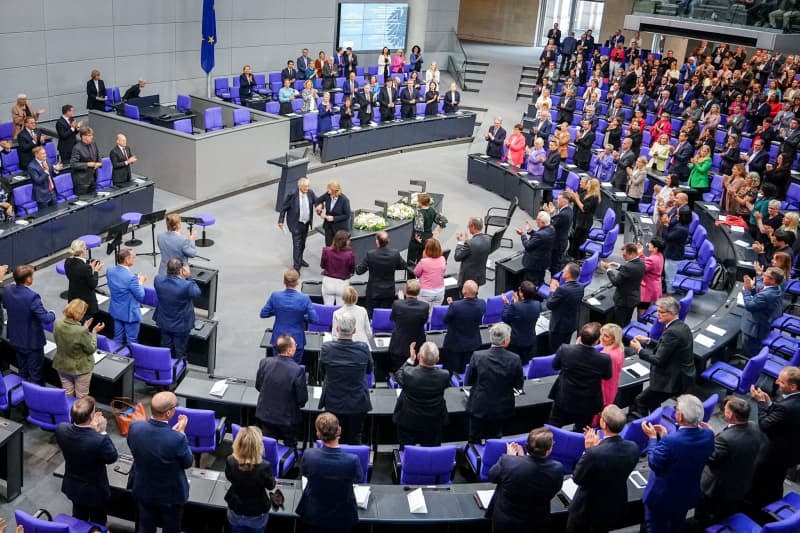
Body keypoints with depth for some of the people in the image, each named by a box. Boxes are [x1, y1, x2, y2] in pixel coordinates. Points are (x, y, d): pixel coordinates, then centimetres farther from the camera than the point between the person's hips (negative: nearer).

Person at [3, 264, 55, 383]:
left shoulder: (7, 290, -10)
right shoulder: (32, 297, -33)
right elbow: (46, 319, -29)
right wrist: (52, 314, -8)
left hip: (15, 338, 7)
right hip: (32, 341, -7)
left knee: (22, 371, 27)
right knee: (34, 374, 13)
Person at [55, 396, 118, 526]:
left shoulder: (61, 429, -23)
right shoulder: (99, 440, -39)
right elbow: (112, 458, -19)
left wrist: (92, 429, -8)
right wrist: (103, 432, -17)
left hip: (73, 486, 5)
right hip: (94, 491, -5)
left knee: (78, 519, 30)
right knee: (97, 523, 22)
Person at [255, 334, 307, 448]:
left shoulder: (264, 362, -14)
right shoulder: (298, 370, -27)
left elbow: (258, 386, 1)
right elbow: (303, 399, -18)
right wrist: (299, 403, 6)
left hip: (265, 415, 4)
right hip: (287, 419, -4)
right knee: (290, 447, 19)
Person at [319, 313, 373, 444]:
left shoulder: (326, 348, -18)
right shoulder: (364, 348, -18)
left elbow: (322, 371, 0)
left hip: (333, 403, 0)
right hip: (358, 404, 0)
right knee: (354, 439, 16)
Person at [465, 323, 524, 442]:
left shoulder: (477, 356, -18)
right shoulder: (514, 359, -18)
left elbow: (467, 382, -6)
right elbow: (519, 385, -5)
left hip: (479, 407, -1)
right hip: (501, 409, 1)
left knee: (475, 441, 16)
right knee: (494, 441, 21)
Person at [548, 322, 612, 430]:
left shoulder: (564, 349, -25)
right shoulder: (604, 359, -26)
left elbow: (555, 366, -2)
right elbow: (607, 376, -3)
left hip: (563, 400, 0)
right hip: (588, 405, 0)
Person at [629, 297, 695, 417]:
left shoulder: (672, 331, -24)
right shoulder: (681, 326, 5)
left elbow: (658, 360, -22)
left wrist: (639, 349, -10)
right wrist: (648, 342, 9)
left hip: (674, 380, -10)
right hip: (683, 375, 10)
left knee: (640, 401, 1)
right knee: (651, 401, 23)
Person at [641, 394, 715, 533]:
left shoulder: (670, 441, -38)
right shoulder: (708, 435, -18)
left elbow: (654, 463, -21)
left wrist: (652, 438, -11)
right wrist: (665, 436, 2)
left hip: (662, 496, -6)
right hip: (688, 495, 6)